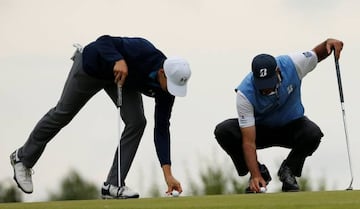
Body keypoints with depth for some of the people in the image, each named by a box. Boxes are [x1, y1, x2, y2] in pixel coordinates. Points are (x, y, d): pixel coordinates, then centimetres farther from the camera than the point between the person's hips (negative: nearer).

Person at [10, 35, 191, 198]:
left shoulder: (169, 86, -23)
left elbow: (161, 129, -20)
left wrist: (168, 174, -25)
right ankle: (23, 158, 31)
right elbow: (104, 41, -35)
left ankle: (113, 185, -8)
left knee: (137, 122, -15)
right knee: (62, 114, 7)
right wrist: (118, 60, -56)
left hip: (125, 79, 5)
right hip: (92, 67, -5)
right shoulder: (142, 52, -41)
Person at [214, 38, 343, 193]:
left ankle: (288, 171, -5)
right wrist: (255, 175, -41)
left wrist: (328, 43, -25)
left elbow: (316, 54, -2)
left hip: (291, 127, 1)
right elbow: (249, 142, -33)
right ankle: (260, 172, -7)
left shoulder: (292, 64, -26)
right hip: (259, 129, -1)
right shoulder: (244, 94, -33)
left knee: (313, 134, -34)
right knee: (223, 131, -29)